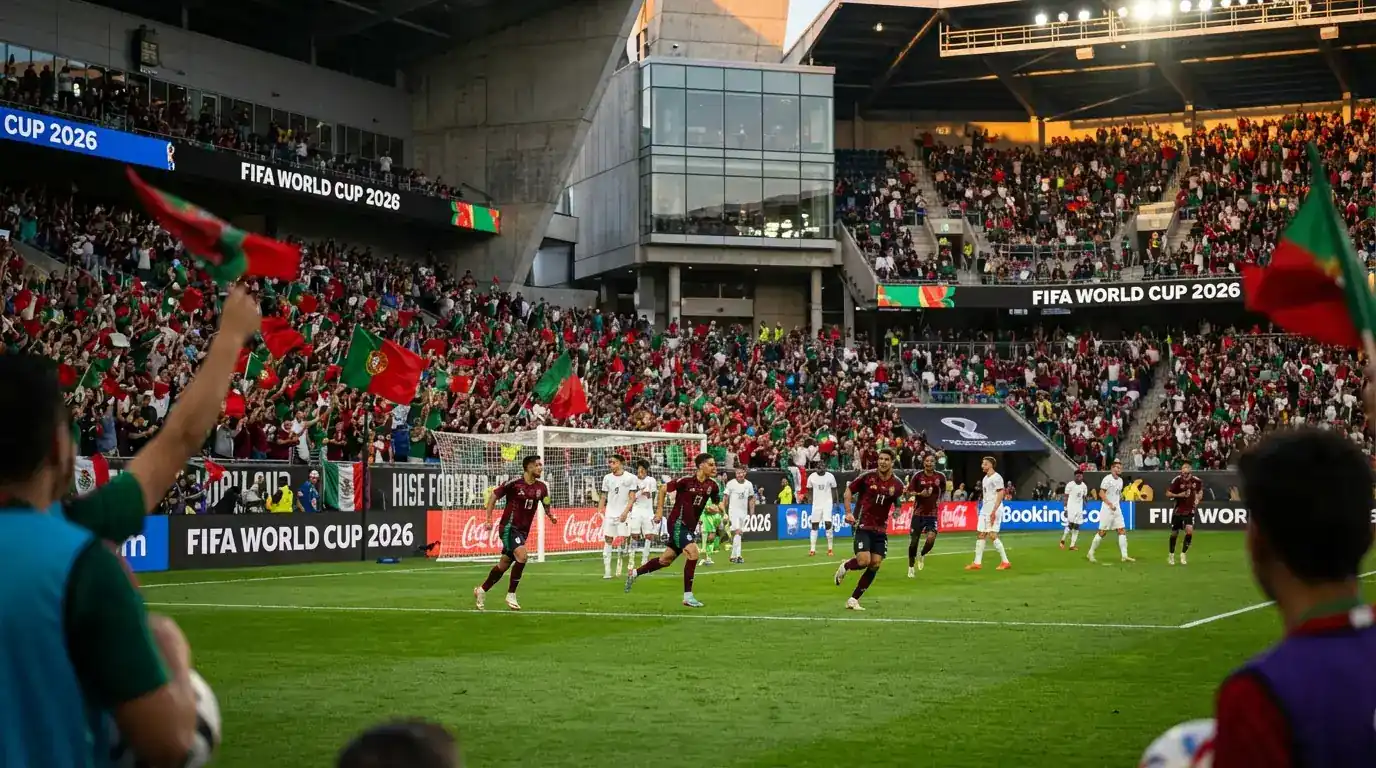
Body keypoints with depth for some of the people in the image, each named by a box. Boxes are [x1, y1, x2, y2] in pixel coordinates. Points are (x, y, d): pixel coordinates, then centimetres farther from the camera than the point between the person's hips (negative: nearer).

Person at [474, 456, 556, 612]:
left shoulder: (541, 487, 3)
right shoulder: (514, 483, -13)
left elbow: (547, 506, 14)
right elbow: (493, 496, -5)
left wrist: (551, 516, -9)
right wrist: (488, 519, -9)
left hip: (523, 531, 7)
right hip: (509, 527, -7)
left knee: (504, 564, 12)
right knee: (522, 556, -25)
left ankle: (481, 590, 32)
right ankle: (511, 595, -12)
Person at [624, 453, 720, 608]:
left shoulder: (712, 486, 0)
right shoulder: (686, 481, -17)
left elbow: (718, 504, 14)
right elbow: (664, 489, -4)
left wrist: (714, 508, -9)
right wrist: (659, 510, -4)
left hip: (690, 527, 7)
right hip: (677, 523, -7)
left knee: (666, 560, 16)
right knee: (693, 554, -22)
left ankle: (634, 573, 35)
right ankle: (688, 596, -14)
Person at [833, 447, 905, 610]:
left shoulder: (897, 484, 1)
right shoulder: (868, 476, -7)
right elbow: (848, 491, 3)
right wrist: (848, 512, -6)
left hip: (880, 529, 4)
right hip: (862, 525, -4)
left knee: (875, 564, -3)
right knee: (864, 561, -18)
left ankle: (853, 599, 7)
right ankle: (844, 567, 18)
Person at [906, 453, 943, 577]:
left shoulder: (940, 477, -1)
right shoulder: (917, 476, -6)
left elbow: (943, 491, 18)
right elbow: (909, 492, -3)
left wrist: (939, 499, 4)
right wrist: (920, 494, -19)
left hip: (932, 513, 0)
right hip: (918, 512, 0)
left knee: (931, 538, -19)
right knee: (914, 540, 1)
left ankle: (922, 555, 14)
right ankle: (911, 567, 20)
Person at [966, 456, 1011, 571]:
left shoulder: (997, 477, -10)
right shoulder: (985, 479, 17)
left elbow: (1000, 495, -17)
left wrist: (994, 511, -23)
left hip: (994, 511, -9)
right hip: (984, 510, 9)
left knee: (992, 535, -12)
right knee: (980, 535, 5)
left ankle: (1005, 562, -4)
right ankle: (977, 563, 7)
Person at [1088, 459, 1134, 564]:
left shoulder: (1120, 480, 12)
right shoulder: (1107, 479, -12)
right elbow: (1101, 493, -17)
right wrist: (1110, 504, -25)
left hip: (1117, 509, 7)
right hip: (1107, 509, -7)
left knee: (1122, 531, -1)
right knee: (1102, 532, -4)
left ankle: (1124, 556, -2)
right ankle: (1091, 553, 8)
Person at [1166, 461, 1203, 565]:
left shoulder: (1196, 480, -7)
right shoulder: (1177, 480, -14)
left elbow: (1200, 491, 15)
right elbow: (1168, 494, -10)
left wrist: (1198, 498, -3)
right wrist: (1179, 495, -24)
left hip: (1190, 510, 1)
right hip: (1178, 510, -1)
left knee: (1189, 531, -16)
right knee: (1174, 533, 6)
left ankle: (1183, 554, 2)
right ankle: (1171, 555, 27)